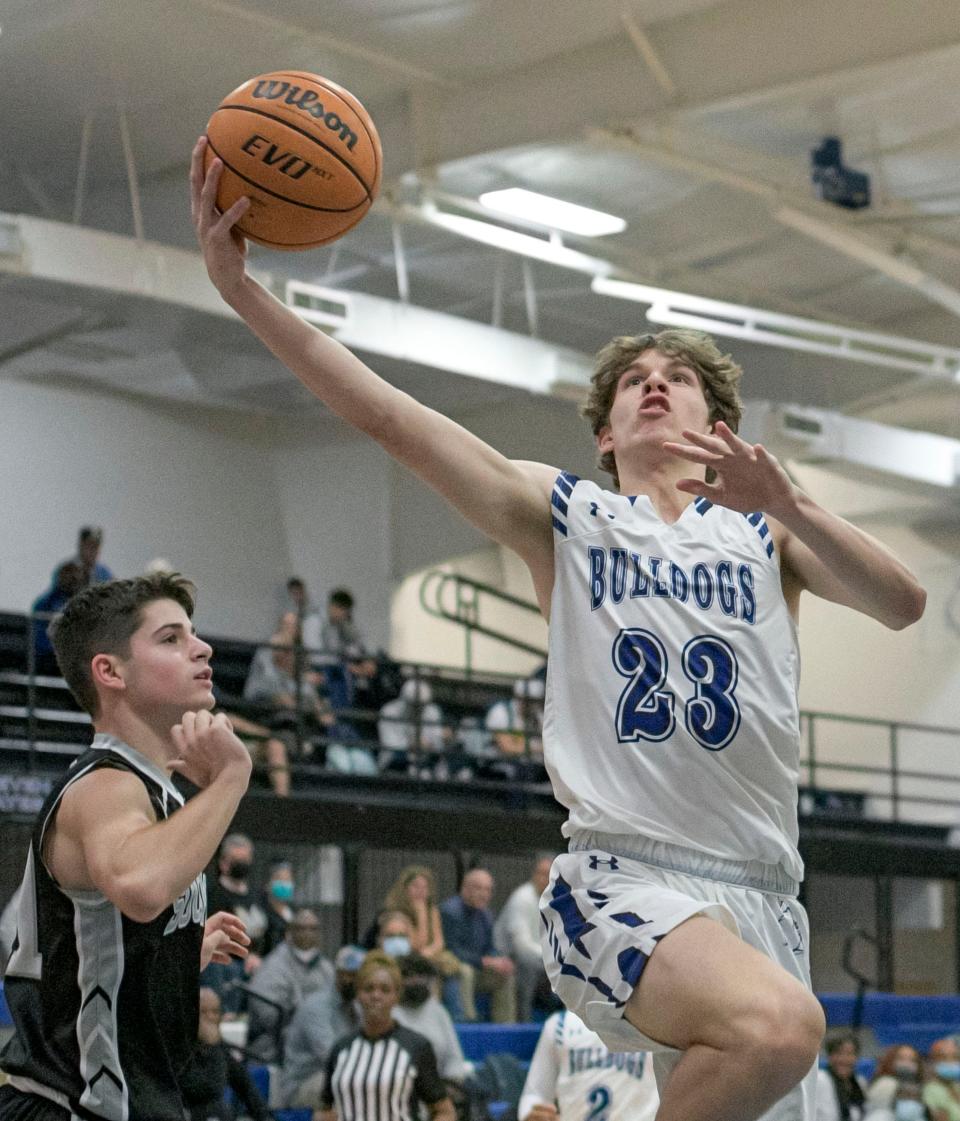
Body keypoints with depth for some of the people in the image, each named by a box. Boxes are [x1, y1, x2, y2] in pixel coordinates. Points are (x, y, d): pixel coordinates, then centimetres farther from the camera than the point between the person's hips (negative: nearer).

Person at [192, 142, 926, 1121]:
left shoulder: (766, 530, 16)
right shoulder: (564, 516, 11)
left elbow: (903, 606, -1)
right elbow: (390, 419, 0)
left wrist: (787, 504, -16)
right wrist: (240, 286, -9)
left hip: (760, 892, 4)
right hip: (622, 878, -4)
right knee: (778, 1025, -33)